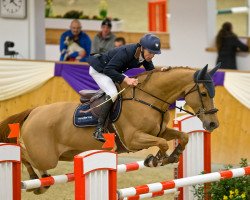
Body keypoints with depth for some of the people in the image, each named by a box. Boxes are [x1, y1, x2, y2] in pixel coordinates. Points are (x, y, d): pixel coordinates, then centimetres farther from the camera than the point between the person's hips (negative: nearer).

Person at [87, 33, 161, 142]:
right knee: (113, 93, -28)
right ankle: (99, 129, -28)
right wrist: (125, 79, -44)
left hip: (114, 71, 9)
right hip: (99, 70, -9)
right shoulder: (126, 52, -35)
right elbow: (108, 70, -35)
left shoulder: (145, 56, -12)